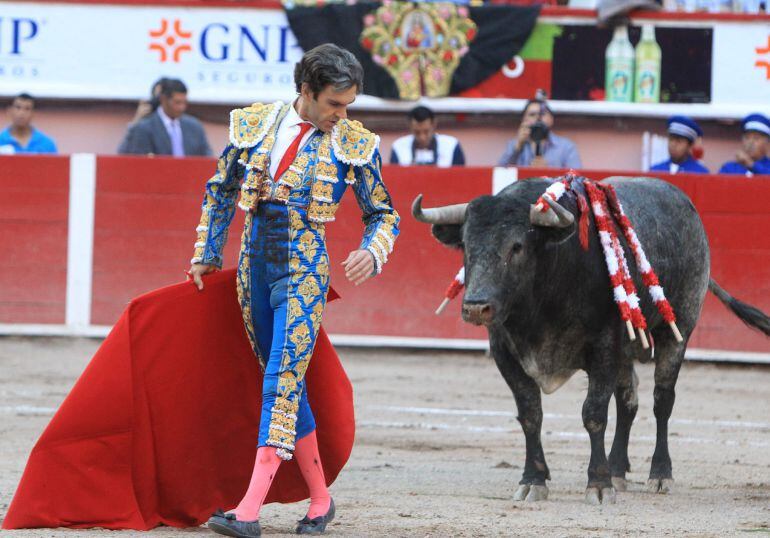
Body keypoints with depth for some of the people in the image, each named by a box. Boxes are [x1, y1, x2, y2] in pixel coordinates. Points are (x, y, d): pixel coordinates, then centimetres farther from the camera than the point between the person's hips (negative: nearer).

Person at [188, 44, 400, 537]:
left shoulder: (354, 144, -2)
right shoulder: (254, 125, 2)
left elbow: (384, 214, 7)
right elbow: (220, 192, 16)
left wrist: (371, 253, -13)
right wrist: (207, 256, 19)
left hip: (304, 272, -4)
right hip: (255, 266, 4)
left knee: (283, 378, -15)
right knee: (285, 379, 10)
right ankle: (320, 497, 21)